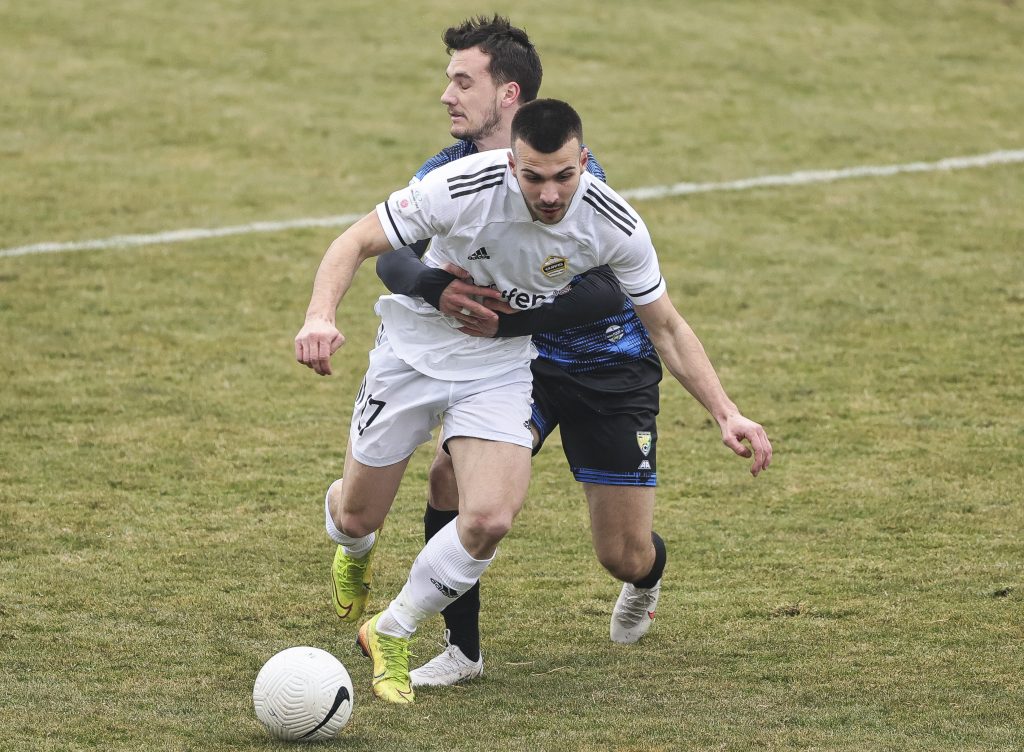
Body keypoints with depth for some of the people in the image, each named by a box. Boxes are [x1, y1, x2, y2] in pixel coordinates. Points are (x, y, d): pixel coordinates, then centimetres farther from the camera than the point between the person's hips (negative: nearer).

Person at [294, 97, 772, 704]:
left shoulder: (616, 226, -21)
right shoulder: (462, 187, -30)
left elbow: (666, 326, -6)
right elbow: (358, 243, -22)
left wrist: (727, 414, -13)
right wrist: (321, 316, -41)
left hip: (501, 368, 1)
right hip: (415, 350, -1)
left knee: (490, 520, -19)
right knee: (358, 516, 8)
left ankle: (392, 636, 7)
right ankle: (355, 551, 51)